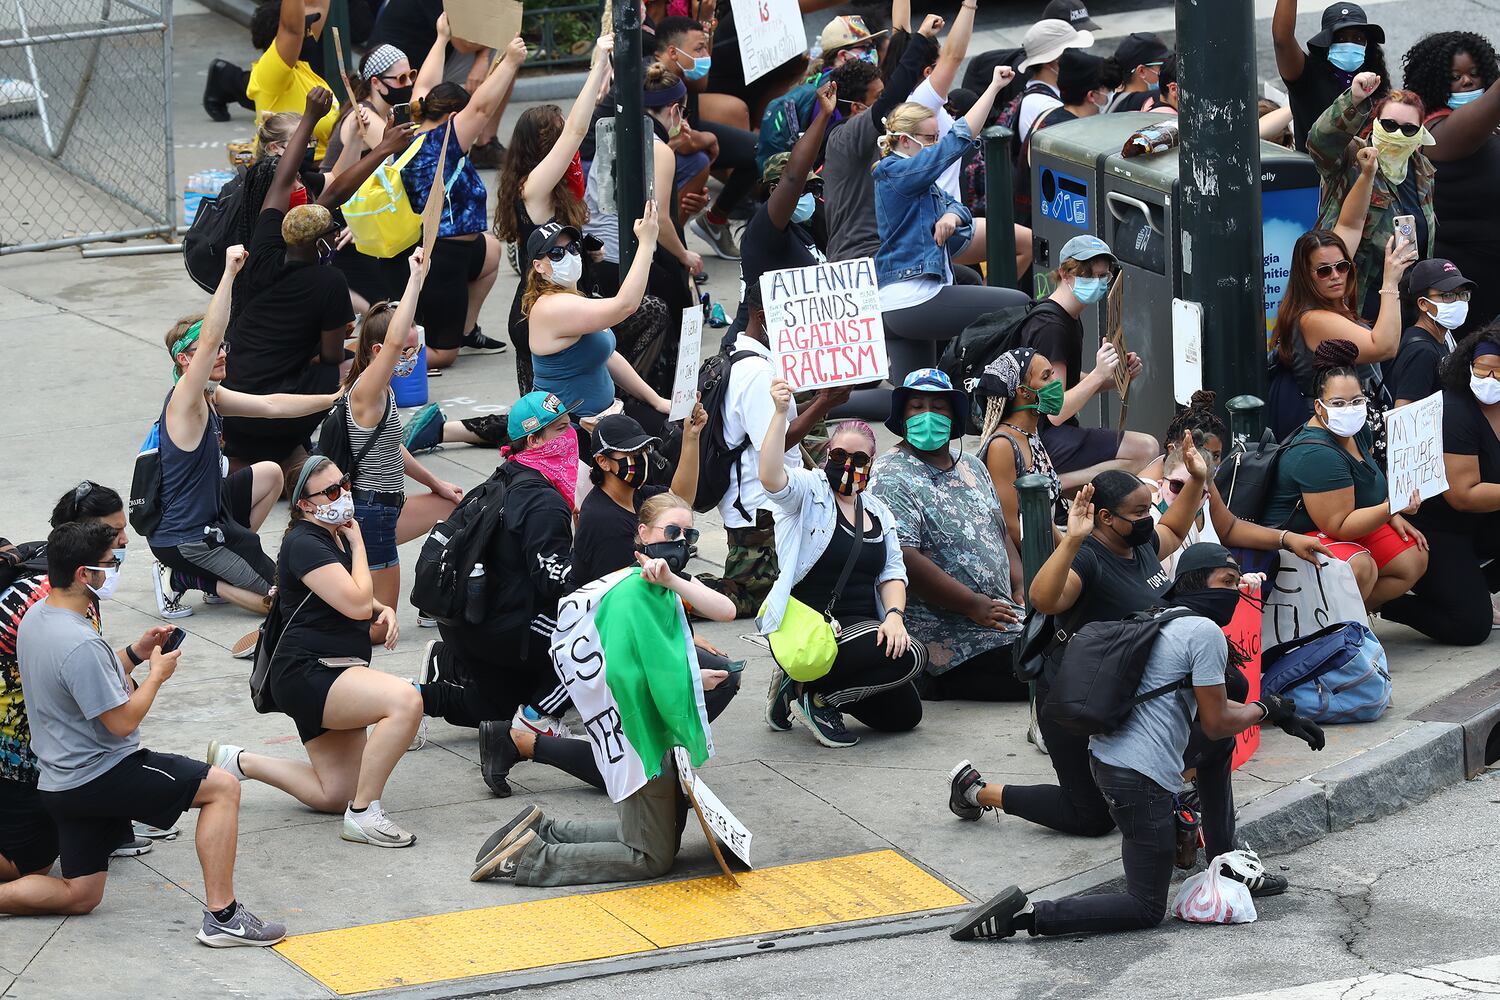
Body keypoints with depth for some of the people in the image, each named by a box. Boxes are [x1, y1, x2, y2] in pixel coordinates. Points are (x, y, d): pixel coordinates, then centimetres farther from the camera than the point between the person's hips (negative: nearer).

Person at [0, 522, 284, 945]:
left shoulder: (36, 617, 6)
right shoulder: (80, 644, -25)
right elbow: (122, 720, -20)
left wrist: (136, 653, 14)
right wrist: (157, 674, -5)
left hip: (59, 780, 10)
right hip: (99, 775, -10)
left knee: (79, 895, 19)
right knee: (222, 788, -8)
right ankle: (222, 916, -12)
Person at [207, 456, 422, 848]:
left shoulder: (335, 537, 14)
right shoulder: (305, 544, -15)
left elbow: (358, 601, 30)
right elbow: (356, 604, -22)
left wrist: (384, 610, 7)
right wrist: (357, 544, -9)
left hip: (332, 675, 10)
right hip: (306, 674, -10)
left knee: (334, 796, 11)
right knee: (405, 700, -33)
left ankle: (239, 761, 25)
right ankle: (363, 815, -27)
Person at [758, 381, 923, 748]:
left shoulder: (879, 512, 16)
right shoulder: (808, 491, -5)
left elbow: (893, 573, 10)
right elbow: (770, 477, -27)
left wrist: (894, 617, -11)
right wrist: (780, 413, -38)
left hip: (860, 628, 8)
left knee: (904, 715, 7)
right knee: (912, 657, -26)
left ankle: (807, 683, 15)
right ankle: (813, 695, -9)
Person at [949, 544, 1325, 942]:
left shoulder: (1169, 622, 20)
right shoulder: (1205, 632, -10)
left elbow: (1208, 705, 30)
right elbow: (1215, 724, -7)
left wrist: (1282, 717, 28)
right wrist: (1265, 709, 11)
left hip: (1105, 756, 10)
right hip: (1141, 778, -10)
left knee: (1217, 752, 32)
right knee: (1146, 909, -3)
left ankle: (1228, 870, 33)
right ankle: (1025, 914, -17)